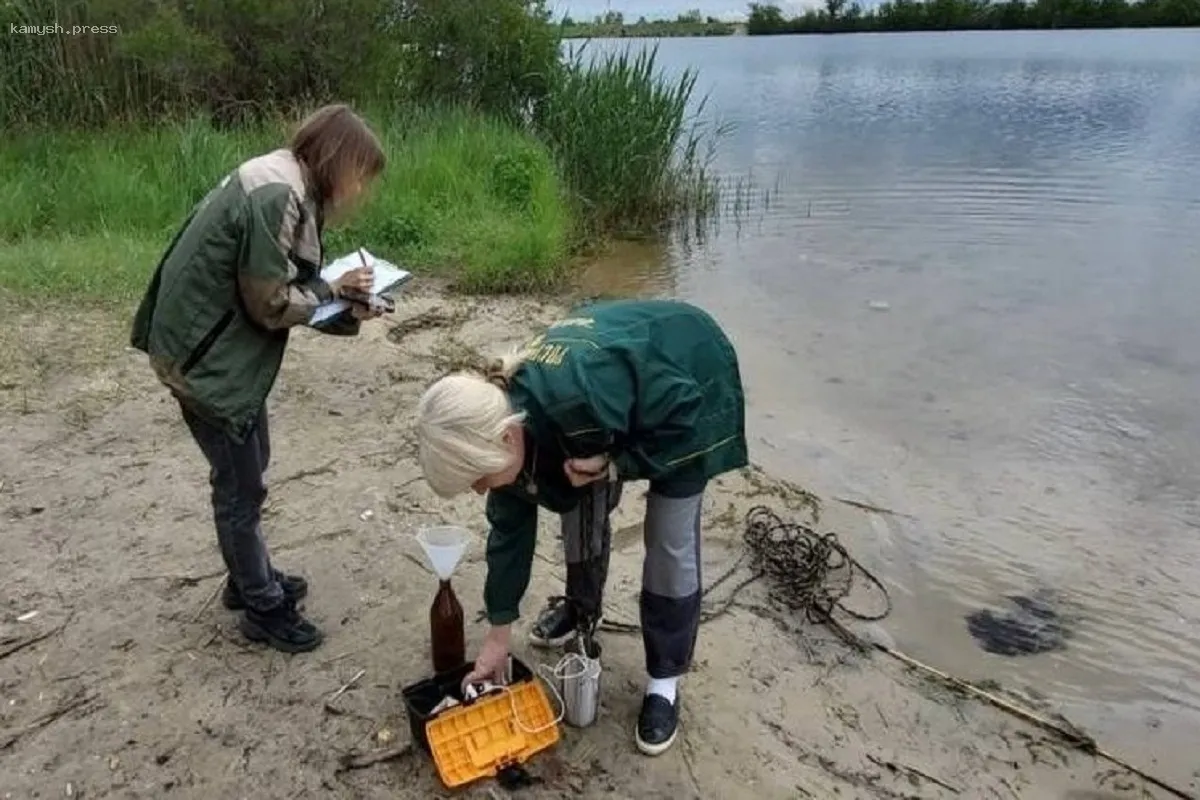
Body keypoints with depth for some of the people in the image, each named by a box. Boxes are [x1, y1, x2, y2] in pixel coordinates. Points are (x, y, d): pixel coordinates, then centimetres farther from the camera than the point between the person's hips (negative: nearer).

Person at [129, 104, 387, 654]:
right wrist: (334, 289, -7)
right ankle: (262, 607, 22)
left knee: (247, 471, 22)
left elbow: (276, 288, 8)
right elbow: (271, 304, -22)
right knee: (241, 487, 4)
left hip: (225, 350, 10)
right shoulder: (277, 195, -24)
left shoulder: (284, 184, 7)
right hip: (208, 359, -10)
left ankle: (249, 579, 40)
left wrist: (345, 309, -4)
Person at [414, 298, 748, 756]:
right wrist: (499, 633, -1)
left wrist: (614, 465, -28)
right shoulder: (501, 413, -19)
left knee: (671, 542, -4)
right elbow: (510, 525, -7)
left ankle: (664, 680, 14)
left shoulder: (580, 397, -44)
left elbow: (684, 412, -28)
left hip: (690, 373, -6)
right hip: (626, 364, 6)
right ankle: (582, 607, 39)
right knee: (580, 508, 10)